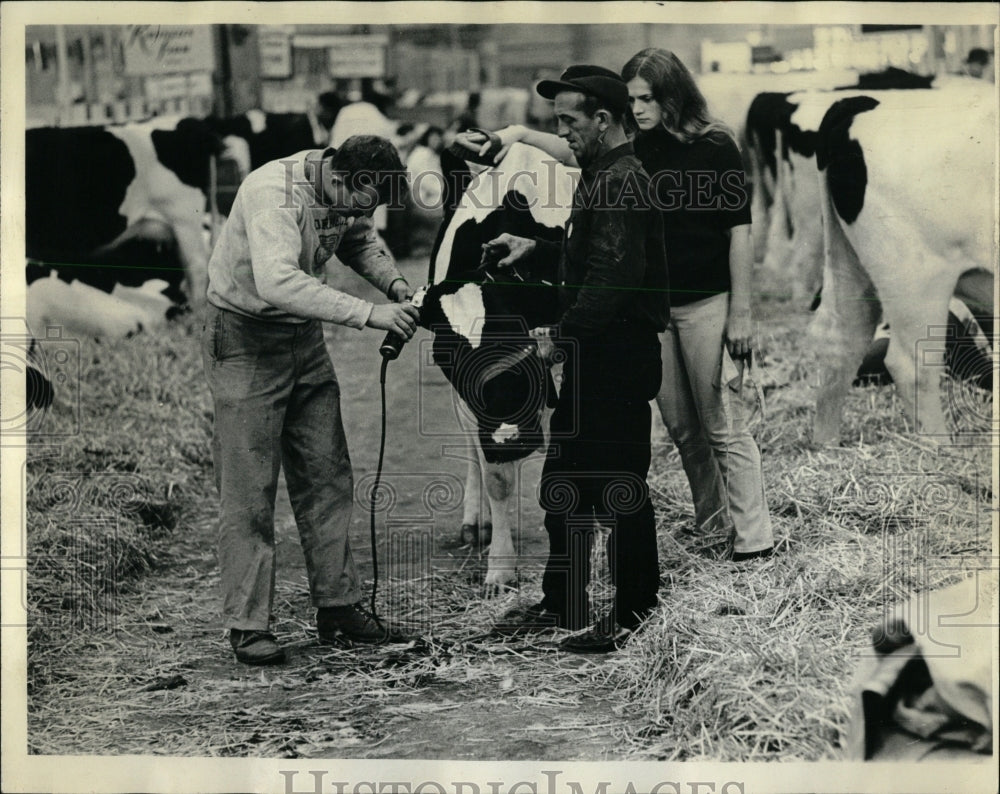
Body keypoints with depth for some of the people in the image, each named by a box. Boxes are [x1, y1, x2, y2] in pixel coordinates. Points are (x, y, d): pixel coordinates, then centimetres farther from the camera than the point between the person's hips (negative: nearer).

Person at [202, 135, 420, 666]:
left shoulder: (347, 194, -4)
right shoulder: (274, 193, -29)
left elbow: (361, 242, 17)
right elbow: (278, 282, -42)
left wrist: (395, 284, -3)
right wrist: (367, 314, -42)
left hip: (305, 338, 7)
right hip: (245, 341, -7)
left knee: (327, 477, 8)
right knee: (249, 489, -5)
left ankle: (337, 604, 17)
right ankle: (247, 625, 1)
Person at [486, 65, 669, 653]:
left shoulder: (623, 183, -18)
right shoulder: (603, 178, 16)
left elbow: (615, 278, -26)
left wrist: (562, 334, -22)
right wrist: (534, 250, 17)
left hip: (619, 358, -11)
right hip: (594, 359, 11)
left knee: (620, 488, -1)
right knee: (564, 483, 15)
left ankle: (635, 615, 9)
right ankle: (561, 604, 25)